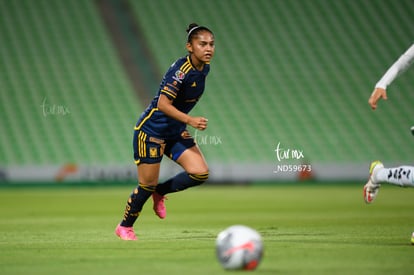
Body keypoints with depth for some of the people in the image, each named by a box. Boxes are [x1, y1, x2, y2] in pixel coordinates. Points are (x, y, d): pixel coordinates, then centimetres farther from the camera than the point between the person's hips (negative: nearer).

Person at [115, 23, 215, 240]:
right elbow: (163, 104, -28)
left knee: (200, 173, -9)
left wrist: (183, 127, 15)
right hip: (151, 130, -7)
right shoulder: (181, 70, -24)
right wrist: (190, 120, -36)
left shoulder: (204, 68, 1)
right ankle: (124, 227, 22)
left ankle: (160, 192, 16)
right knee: (148, 185, -1)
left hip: (175, 132, 8)